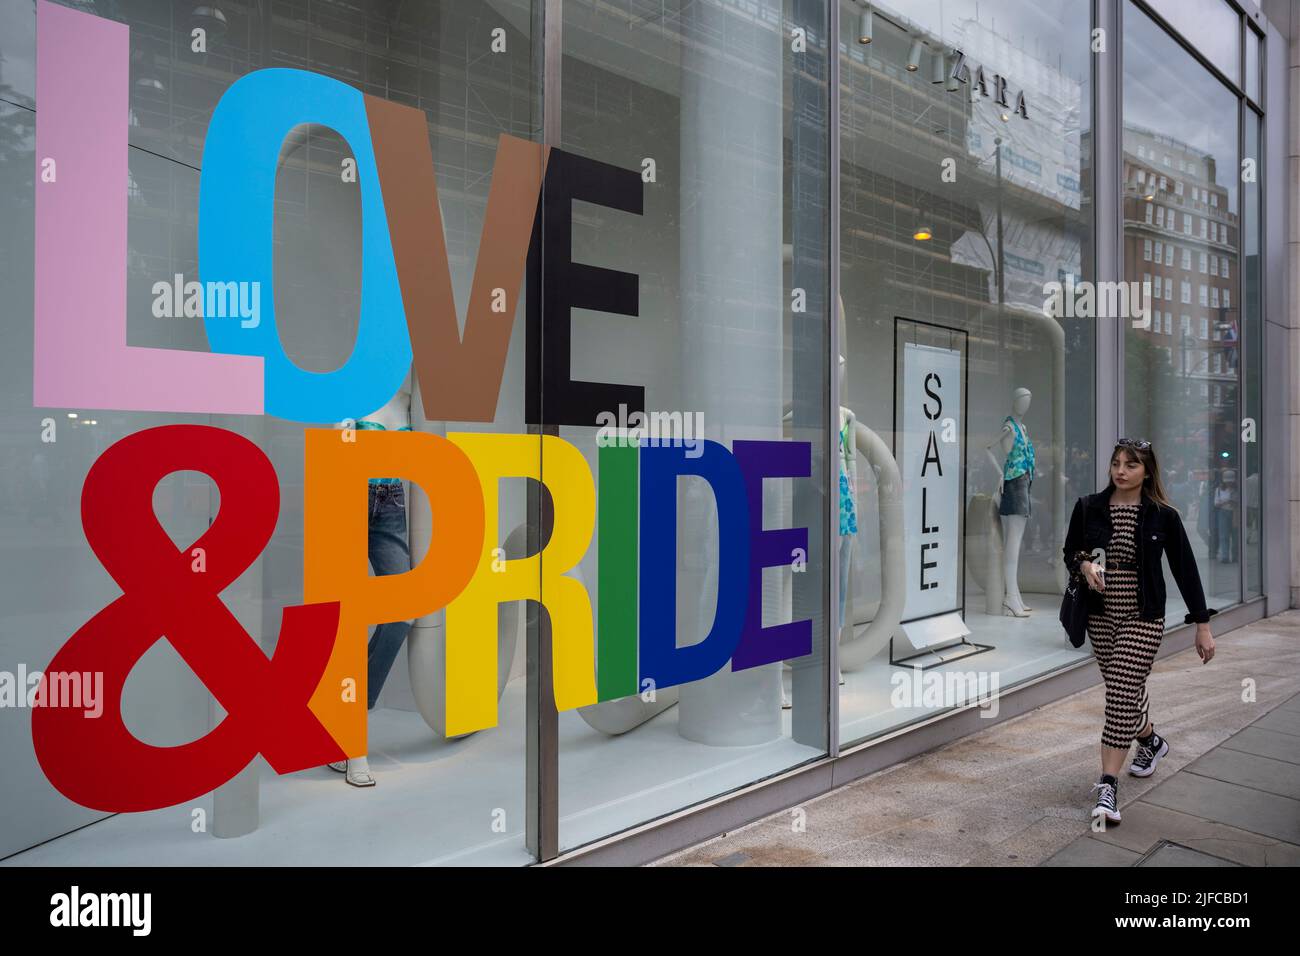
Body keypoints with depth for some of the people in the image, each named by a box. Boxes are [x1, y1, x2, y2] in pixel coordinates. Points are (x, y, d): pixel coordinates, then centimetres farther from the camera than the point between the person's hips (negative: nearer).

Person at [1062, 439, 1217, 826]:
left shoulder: (1163, 515, -4)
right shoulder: (1088, 507, 1)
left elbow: (1185, 569, 0)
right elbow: (1070, 551, 12)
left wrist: (1202, 624, 1)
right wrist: (1085, 565, -12)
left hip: (1143, 617, -3)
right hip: (1100, 615, 3)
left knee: (1123, 692, -12)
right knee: (1123, 690, 16)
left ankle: (1108, 785, -9)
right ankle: (1151, 741, 47)